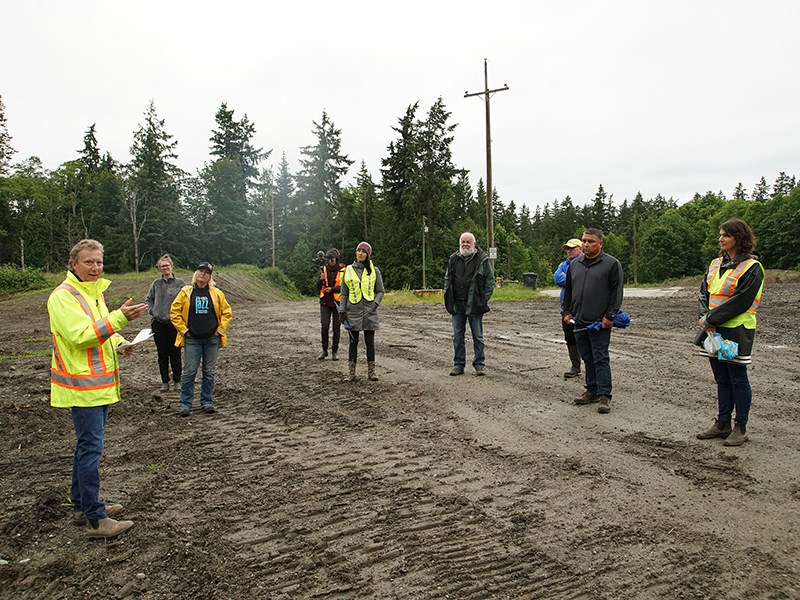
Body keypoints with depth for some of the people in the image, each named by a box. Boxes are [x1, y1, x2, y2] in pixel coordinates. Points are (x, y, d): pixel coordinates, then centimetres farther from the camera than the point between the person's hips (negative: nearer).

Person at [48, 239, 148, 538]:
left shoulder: (94, 292, 15)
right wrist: (120, 317, -34)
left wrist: (120, 343, 6)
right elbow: (80, 335, -26)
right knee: (91, 448, -8)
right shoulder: (63, 296, -14)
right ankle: (95, 519, -1)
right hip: (82, 386, -10)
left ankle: (82, 505, 29)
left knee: (87, 446, 17)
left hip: (99, 384, 10)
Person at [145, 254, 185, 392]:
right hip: (158, 323, 3)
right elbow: (149, 299, 16)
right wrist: (152, 311, 3)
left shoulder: (179, 283, -3)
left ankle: (177, 381, 15)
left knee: (175, 354, 4)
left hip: (174, 323, -3)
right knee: (162, 354, 9)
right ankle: (165, 382, 17)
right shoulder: (156, 283, 6)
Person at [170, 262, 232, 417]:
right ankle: (185, 404, 9)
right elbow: (174, 312, 3)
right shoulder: (185, 292, 1)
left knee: (209, 372, 8)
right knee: (189, 372, 0)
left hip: (212, 339, 1)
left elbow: (227, 313, 8)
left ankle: (207, 402, 19)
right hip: (192, 340, -1)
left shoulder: (217, 293, 4)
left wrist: (220, 329, 0)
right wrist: (183, 329, -3)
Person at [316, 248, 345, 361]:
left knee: (336, 327, 4)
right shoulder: (323, 269, 4)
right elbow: (318, 287, 4)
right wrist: (321, 279, -17)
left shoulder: (343, 270, -3)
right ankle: (324, 350, 10)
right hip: (325, 302, 1)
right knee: (325, 326, -5)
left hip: (337, 302, -1)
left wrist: (332, 289, -19)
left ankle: (335, 352, 13)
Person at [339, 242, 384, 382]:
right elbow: (344, 293, 9)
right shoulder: (348, 270, 7)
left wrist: (375, 304, -10)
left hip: (369, 311, 0)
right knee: (353, 342, 4)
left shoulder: (374, 270, 4)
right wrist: (342, 311, 2)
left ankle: (371, 372, 11)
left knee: (370, 342, 3)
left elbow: (380, 291, 7)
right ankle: (351, 372, 9)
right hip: (353, 311, 1)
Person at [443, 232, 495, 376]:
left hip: (475, 304, -3)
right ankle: (459, 365, 16)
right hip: (457, 304, 4)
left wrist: (485, 298, -7)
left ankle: (479, 365, 12)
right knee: (458, 336, 7)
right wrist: (448, 297, 7)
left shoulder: (482, 259, -2)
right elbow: (447, 278, 17)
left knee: (477, 336, 4)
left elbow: (490, 279, 1)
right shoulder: (453, 259, 9)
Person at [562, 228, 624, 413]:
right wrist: (566, 311, 12)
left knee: (600, 359, -4)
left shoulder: (611, 264, -4)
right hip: (579, 322, 6)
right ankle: (592, 391, 22)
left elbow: (616, 292, -7)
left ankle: (604, 396, 1)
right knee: (587, 359, 12)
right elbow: (568, 290, 20)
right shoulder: (575, 264, 13)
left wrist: (610, 316, -12)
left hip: (600, 322, -6)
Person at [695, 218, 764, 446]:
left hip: (737, 332, -7)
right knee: (722, 379, 14)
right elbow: (704, 293, 11)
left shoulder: (751, 268, -10)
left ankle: (740, 428, 13)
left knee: (738, 379, 2)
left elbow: (741, 302, -18)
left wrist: (711, 319, -17)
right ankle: (722, 423, 24)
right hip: (714, 332, 7)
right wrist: (705, 316, -7)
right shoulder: (716, 264, 13)